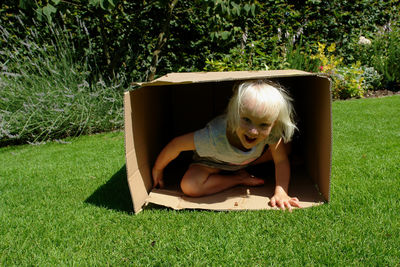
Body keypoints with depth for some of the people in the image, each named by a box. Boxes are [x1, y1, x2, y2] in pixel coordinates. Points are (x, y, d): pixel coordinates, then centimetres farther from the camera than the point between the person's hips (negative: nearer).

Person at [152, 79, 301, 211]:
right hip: (213, 161, -2)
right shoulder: (214, 136, -46)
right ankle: (240, 178, -9)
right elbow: (177, 144, -34)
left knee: (286, 148, -9)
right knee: (189, 187, -30)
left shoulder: (271, 132, -37)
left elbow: (281, 160, -23)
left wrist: (281, 192, -38)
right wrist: (157, 170, -19)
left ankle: (240, 168, -1)